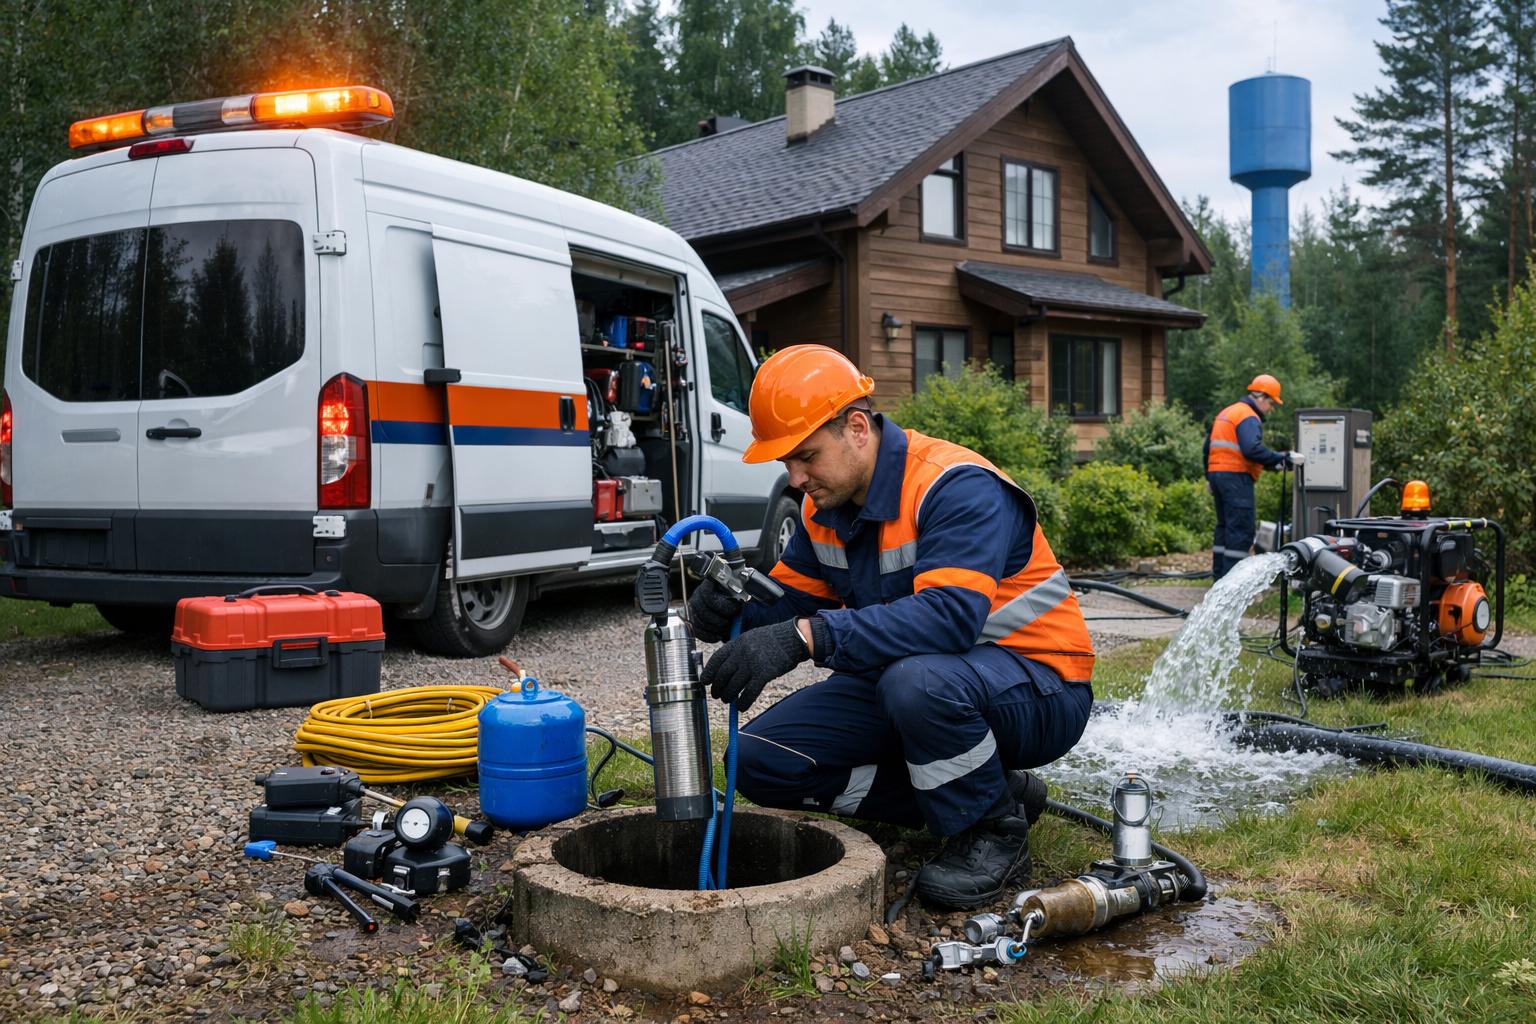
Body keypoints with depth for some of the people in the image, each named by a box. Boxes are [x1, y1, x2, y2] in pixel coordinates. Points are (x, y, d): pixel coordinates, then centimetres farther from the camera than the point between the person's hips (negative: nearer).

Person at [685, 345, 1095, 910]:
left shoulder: (957, 487, -25)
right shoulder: (824, 507, 1)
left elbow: (951, 616, -39)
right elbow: (791, 596, 7)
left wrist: (806, 636, -46)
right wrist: (732, 603, -18)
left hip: (1036, 688, -8)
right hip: (900, 679, 8)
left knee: (917, 680, -41)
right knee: (762, 762, -6)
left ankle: (993, 827, -9)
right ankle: (984, 790, 3)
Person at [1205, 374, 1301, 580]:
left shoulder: (1225, 413, 20)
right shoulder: (1248, 417, -10)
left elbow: (1208, 447, 23)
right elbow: (1252, 449, -25)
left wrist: (1209, 477, 29)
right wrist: (1283, 459, -23)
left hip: (1216, 472, 10)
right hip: (1235, 476, -10)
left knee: (1225, 525, 16)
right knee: (1242, 528, -9)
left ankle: (1219, 574, 19)